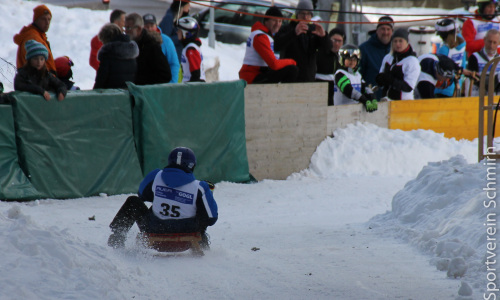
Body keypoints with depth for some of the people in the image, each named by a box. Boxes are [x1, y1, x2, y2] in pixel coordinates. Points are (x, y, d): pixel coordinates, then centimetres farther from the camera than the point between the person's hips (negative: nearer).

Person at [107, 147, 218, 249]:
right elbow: (211, 218, -7)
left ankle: (117, 235, 22)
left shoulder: (155, 176, -7)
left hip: (154, 232, 1)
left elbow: (142, 195, 13)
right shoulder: (199, 188, -13)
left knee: (132, 202, 25)